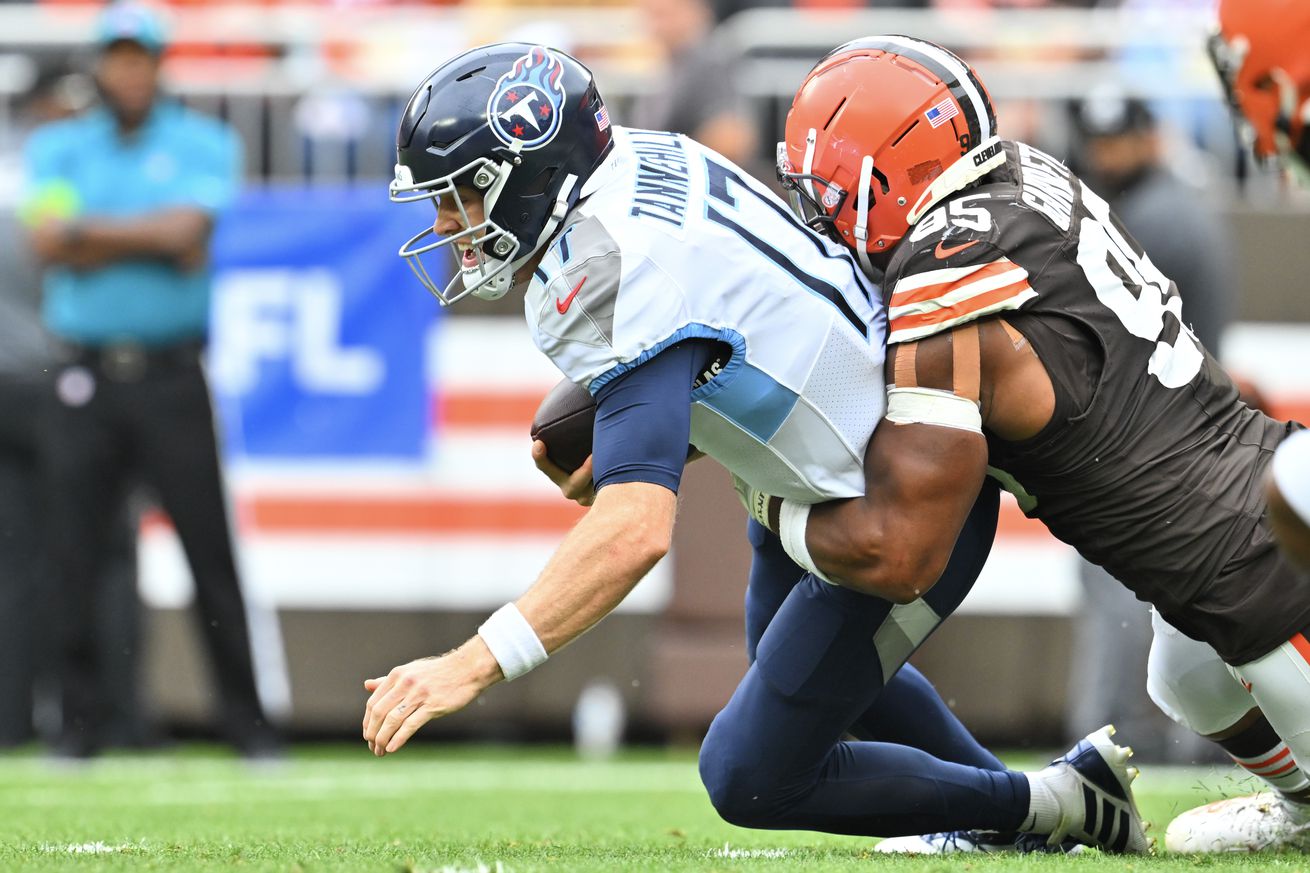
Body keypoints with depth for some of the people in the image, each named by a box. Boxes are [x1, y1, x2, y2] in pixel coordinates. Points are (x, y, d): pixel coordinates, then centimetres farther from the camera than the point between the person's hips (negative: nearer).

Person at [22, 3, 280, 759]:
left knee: (212, 548, -5)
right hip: (86, 377, 2)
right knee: (76, 552, 0)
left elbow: (187, 228, -10)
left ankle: (246, 718, -1)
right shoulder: (57, 148, 12)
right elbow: (48, 242, -4)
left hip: (175, 376, -2)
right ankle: (83, 719, 7)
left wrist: (91, 229, -4)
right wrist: (157, 237, -7)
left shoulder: (206, 146, 7)